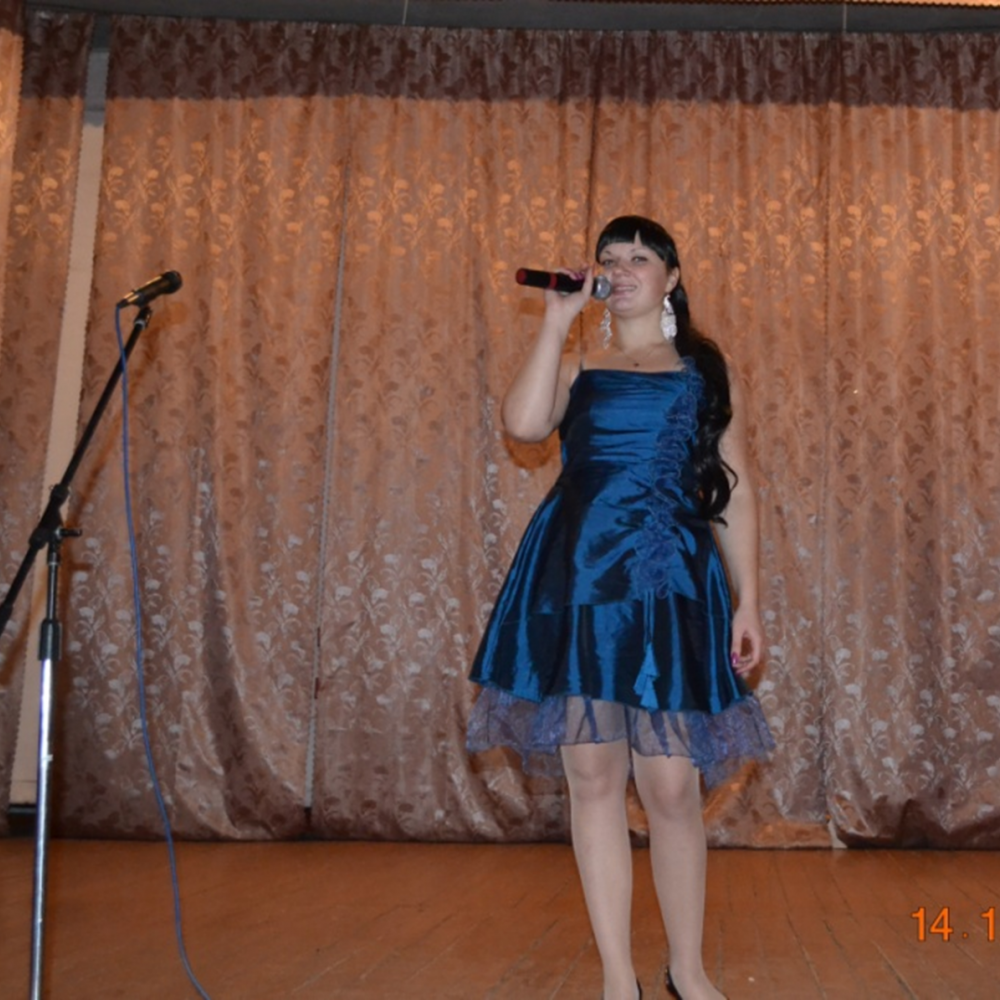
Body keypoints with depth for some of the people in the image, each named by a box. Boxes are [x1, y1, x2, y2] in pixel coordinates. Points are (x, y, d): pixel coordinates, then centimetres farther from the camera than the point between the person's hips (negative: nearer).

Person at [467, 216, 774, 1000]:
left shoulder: (708, 372, 12)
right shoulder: (575, 367, 13)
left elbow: (736, 492, 9)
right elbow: (522, 424, -9)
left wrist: (748, 600, 2)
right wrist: (557, 320, -2)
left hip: (671, 583, -1)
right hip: (576, 580, 1)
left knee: (671, 785, -1)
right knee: (593, 774, 2)